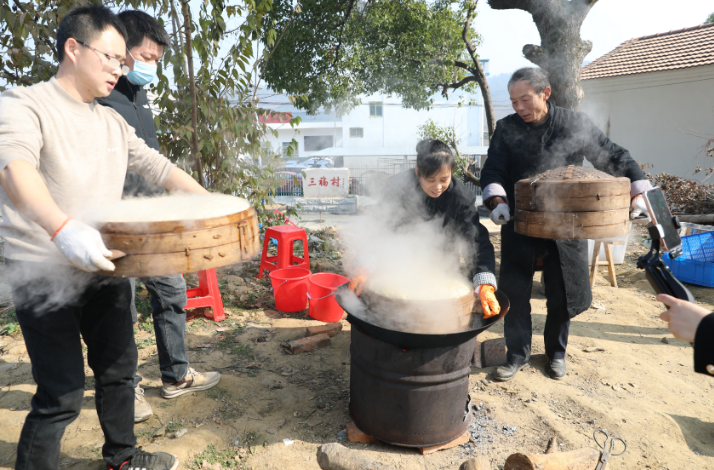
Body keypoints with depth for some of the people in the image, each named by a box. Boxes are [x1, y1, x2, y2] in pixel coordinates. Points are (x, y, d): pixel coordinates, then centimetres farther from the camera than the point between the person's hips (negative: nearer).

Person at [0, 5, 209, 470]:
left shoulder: (113, 122, 12)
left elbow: (157, 166, 13)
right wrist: (63, 229, -46)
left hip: (105, 269, 7)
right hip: (45, 275, -6)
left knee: (119, 367, 17)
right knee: (62, 394, -5)